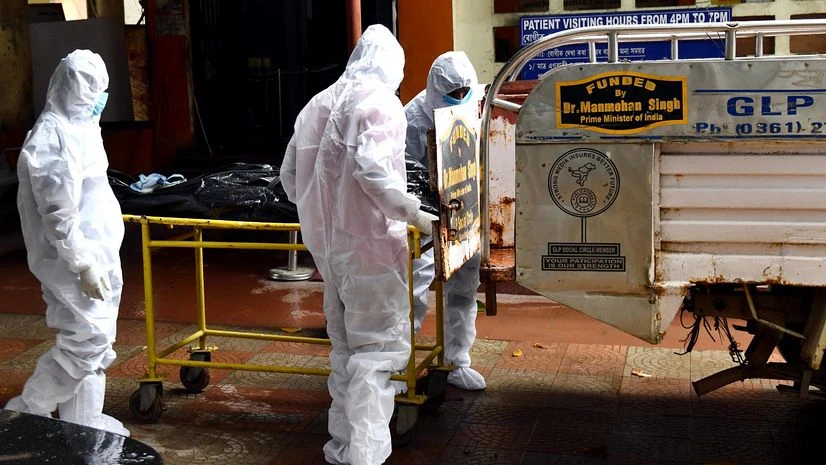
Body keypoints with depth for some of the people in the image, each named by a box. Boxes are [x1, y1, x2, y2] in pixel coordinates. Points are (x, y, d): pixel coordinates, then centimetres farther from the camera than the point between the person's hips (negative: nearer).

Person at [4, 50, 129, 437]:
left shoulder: (76, 128, 13)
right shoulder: (52, 137, -19)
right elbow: (58, 213, -23)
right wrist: (84, 265, -24)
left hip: (96, 254, 10)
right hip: (72, 261, -10)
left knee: (92, 343, 13)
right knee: (89, 342, -8)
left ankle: (84, 426, 23)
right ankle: (25, 414, 7)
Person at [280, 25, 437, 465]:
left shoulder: (319, 103, 12)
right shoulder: (380, 100, -9)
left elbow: (289, 174, 13)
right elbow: (372, 169, -23)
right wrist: (413, 213, -14)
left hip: (326, 242, 7)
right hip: (369, 242, -7)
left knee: (345, 344, 17)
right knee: (378, 345, 0)